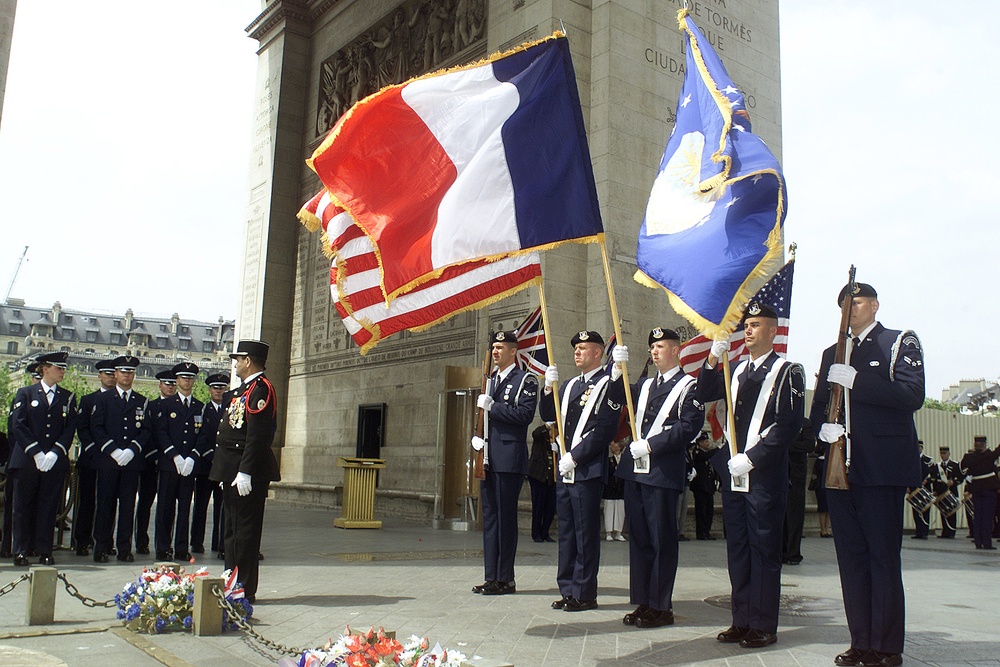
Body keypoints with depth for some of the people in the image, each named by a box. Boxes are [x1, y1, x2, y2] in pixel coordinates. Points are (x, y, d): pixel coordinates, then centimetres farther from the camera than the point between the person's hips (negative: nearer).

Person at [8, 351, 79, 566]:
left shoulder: (68, 397, 11)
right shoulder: (25, 393, 7)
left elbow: (70, 428, 4)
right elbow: (18, 425, -2)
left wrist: (55, 453, -10)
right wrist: (36, 453, -12)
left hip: (55, 461, 1)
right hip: (26, 460, -1)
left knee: (49, 507, 1)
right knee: (23, 507, 3)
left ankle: (45, 552, 7)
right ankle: (20, 552, 11)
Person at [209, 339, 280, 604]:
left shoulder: (260, 388, -14)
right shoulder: (243, 390, 19)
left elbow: (257, 435, -22)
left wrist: (245, 472, -25)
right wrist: (227, 472, 20)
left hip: (247, 471, -11)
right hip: (233, 472, 11)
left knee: (245, 530, -4)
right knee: (233, 530, 16)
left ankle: (245, 591, 4)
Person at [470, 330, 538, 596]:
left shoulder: (525, 380, -3)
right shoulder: (490, 381, 20)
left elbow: (525, 414, -16)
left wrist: (492, 406, -16)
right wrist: (476, 437, 7)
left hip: (510, 459, -8)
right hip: (488, 458, 8)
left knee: (506, 517, -4)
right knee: (489, 517, 10)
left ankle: (505, 579, 4)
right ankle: (492, 577, 16)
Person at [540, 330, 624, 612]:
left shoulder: (609, 385, -7)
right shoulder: (570, 385, 17)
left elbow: (605, 429, -14)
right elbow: (548, 416, 16)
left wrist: (574, 457, -16)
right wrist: (548, 388, -1)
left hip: (588, 470, -8)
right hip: (564, 469, 8)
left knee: (586, 533, -2)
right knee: (566, 532, 12)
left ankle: (584, 594, 7)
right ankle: (568, 589, 21)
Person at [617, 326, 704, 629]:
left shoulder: (688, 386, -2)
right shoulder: (644, 385, 19)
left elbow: (688, 427, -13)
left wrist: (650, 445, -17)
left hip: (664, 473, -7)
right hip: (635, 469, 7)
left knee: (661, 540, 0)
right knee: (638, 538, 11)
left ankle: (661, 607, 10)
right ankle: (642, 602, 20)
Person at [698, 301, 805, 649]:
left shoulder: (788, 371, -4)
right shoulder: (738, 371, 16)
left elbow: (789, 425, -12)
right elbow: (703, 395, 9)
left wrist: (751, 458, -17)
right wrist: (713, 358, -3)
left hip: (765, 473, -6)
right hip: (733, 471, 7)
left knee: (764, 548, 0)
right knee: (738, 548, 10)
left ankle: (764, 625, 9)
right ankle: (742, 620, 18)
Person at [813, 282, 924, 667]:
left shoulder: (900, 342, 4)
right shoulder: (833, 354, 21)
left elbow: (912, 395, -11)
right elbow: (819, 404, 21)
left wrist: (855, 381, -18)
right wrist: (823, 426, -1)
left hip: (882, 468, -6)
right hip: (841, 469, 6)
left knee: (884, 557, -4)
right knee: (851, 557, 7)